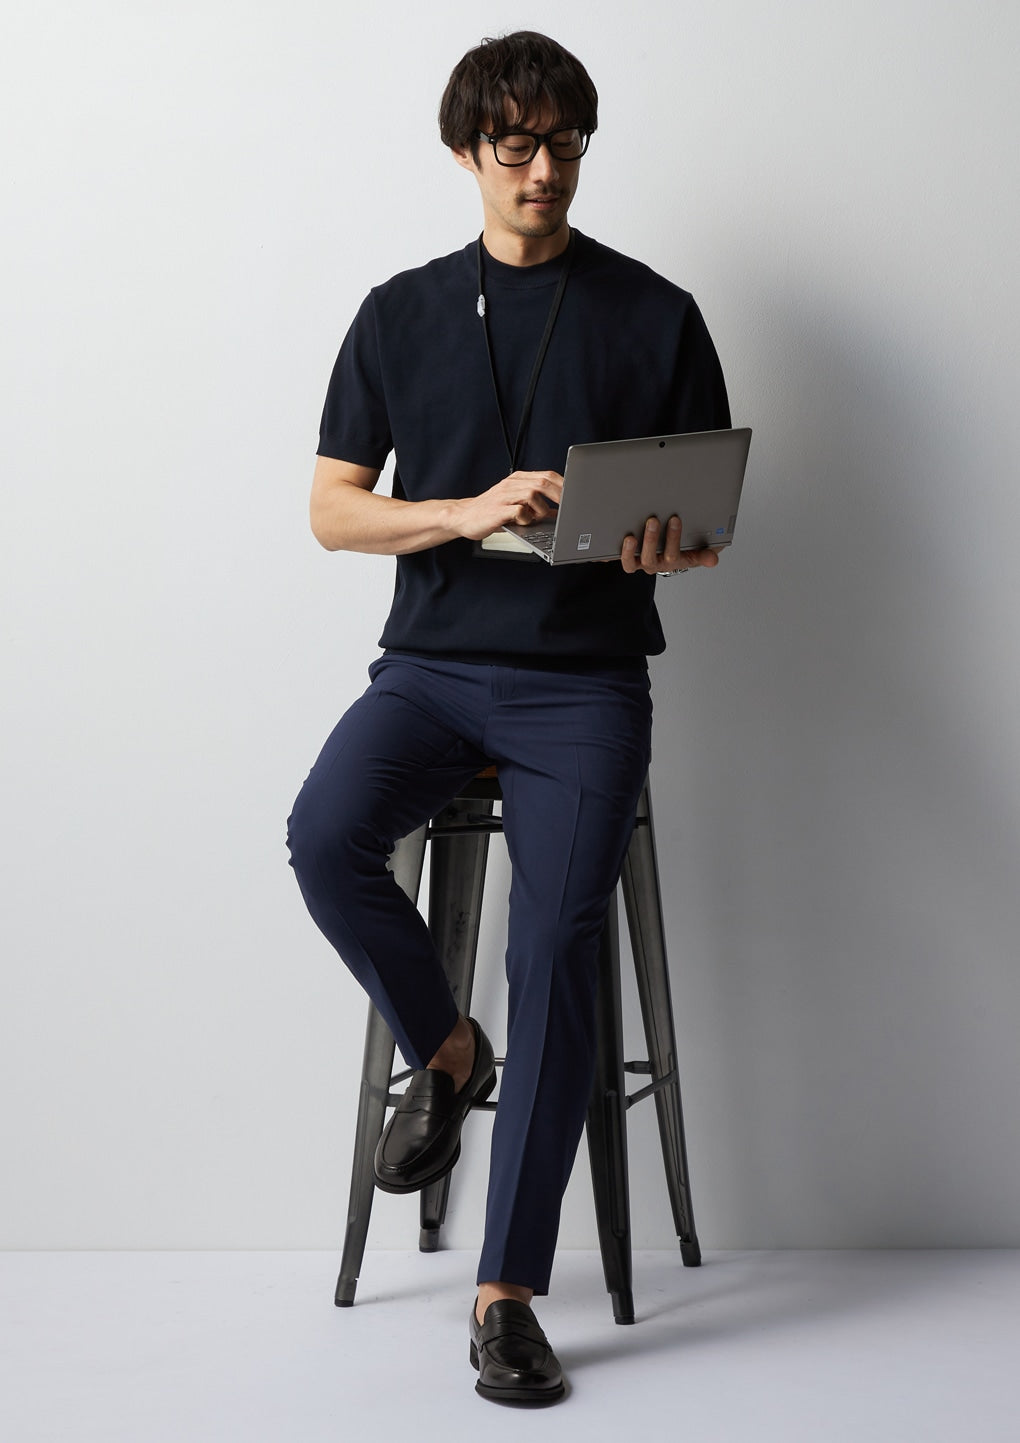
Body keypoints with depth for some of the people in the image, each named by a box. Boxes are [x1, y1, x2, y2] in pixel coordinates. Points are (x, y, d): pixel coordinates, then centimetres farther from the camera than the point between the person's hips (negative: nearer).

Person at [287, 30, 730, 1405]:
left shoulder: (655, 315, 8)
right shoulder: (402, 315, 11)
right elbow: (333, 509, 7)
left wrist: (664, 545, -16)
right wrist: (469, 511, -11)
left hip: (583, 677, -1)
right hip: (433, 661, 2)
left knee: (557, 939, -19)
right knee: (327, 835, -28)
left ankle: (509, 1288, -9)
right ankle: (442, 1049, 2)